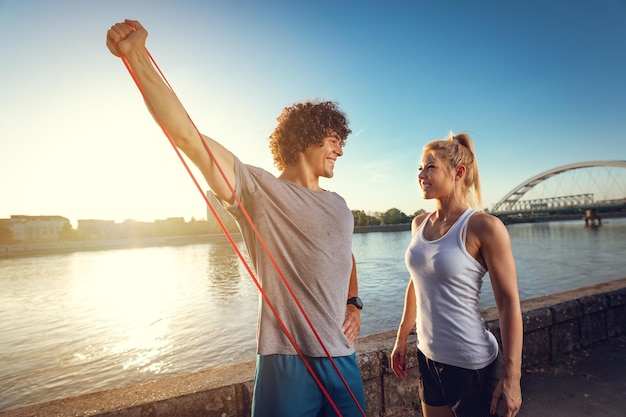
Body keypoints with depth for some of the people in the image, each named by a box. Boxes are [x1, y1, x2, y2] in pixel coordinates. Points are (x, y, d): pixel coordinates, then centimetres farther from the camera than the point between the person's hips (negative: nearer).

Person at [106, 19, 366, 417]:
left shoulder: (338, 206, 11)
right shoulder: (258, 189, -9)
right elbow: (186, 134, -17)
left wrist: (355, 303, 11)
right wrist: (137, 57, -23)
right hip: (286, 359, -6)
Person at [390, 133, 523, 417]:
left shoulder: (484, 227, -16)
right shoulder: (420, 223, 1)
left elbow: (509, 302, -14)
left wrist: (511, 376, -13)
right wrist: (402, 339, 15)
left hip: (471, 365, -5)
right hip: (428, 357, 6)